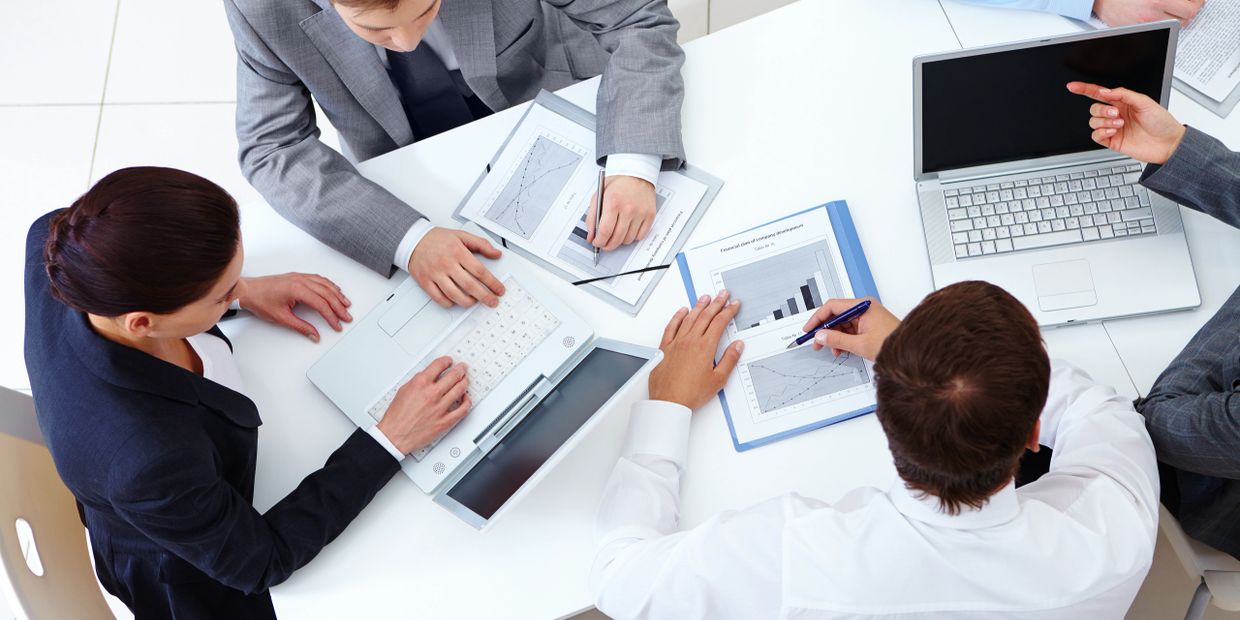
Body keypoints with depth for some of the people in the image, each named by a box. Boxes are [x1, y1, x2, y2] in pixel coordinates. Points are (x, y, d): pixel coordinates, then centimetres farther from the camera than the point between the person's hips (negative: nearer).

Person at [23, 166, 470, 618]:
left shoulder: (55, 243, -29)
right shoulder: (147, 462, -47)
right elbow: (260, 561, -27)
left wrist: (244, 291, -7)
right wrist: (393, 438, -27)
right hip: (190, 582, -5)